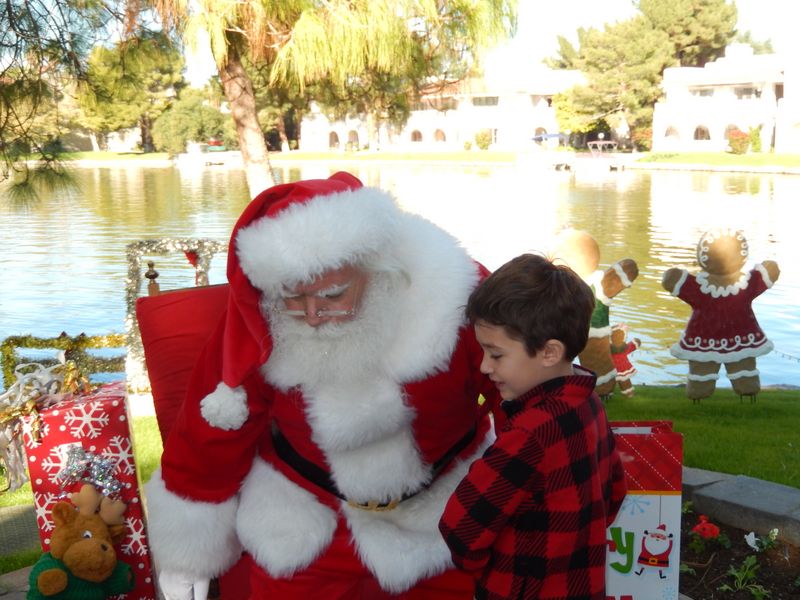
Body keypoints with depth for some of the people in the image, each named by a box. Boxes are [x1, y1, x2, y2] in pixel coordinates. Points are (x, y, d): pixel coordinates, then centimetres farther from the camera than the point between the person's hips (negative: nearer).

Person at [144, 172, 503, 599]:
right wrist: (189, 548, -1)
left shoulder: (452, 296, -27)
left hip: (442, 505, 0)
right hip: (299, 513, 0)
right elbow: (211, 433, -10)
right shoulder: (259, 322, -23)